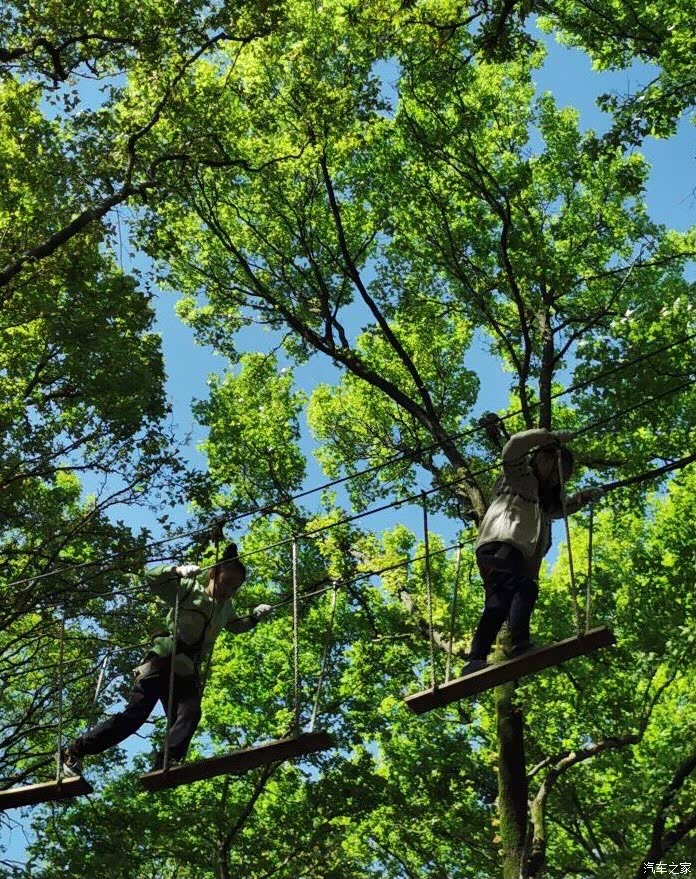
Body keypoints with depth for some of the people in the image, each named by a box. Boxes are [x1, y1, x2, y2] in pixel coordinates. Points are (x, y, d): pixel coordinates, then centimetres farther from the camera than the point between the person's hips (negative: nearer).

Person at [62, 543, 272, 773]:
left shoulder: (225, 607, 20)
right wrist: (178, 570, -25)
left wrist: (255, 616, 22)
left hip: (187, 671, 6)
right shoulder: (188, 589, 1)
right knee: (135, 714, -13)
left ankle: (166, 763, -36)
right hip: (163, 660, -6)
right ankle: (75, 751, -3)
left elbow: (236, 626, 41)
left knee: (190, 713, -23)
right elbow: (151, 577, -8)